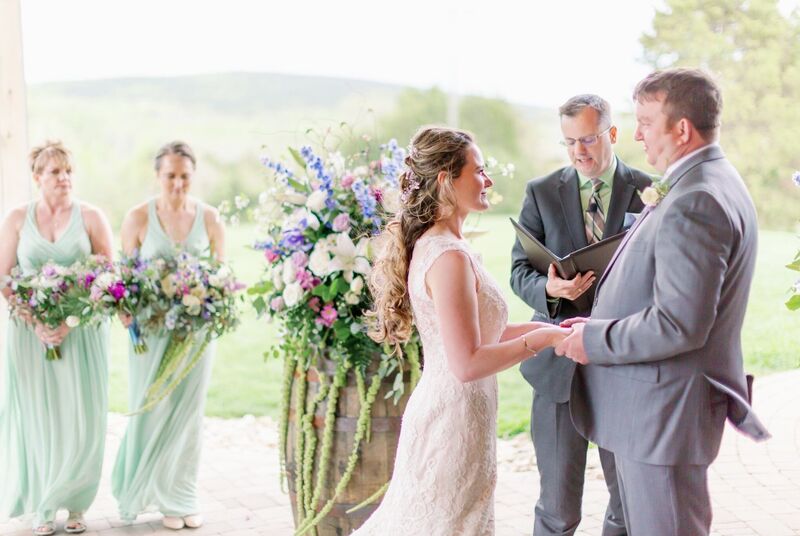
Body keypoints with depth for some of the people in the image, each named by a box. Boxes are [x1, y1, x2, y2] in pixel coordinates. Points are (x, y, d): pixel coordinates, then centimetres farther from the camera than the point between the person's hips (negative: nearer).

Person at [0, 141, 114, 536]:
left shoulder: (90, 217, 1)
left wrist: (72, 320, -14)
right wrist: (35, 323, -12)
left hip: (82, 332, -1)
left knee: (81, 419, -1)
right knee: (36, 417, 2)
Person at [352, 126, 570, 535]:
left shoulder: (432, 245, 8)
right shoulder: (449, 257, -21)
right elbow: (468, 364, -24)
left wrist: (547, 328, 7)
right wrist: (542, 339, -16)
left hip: (440, 412, 9)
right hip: (455, 420, -9)